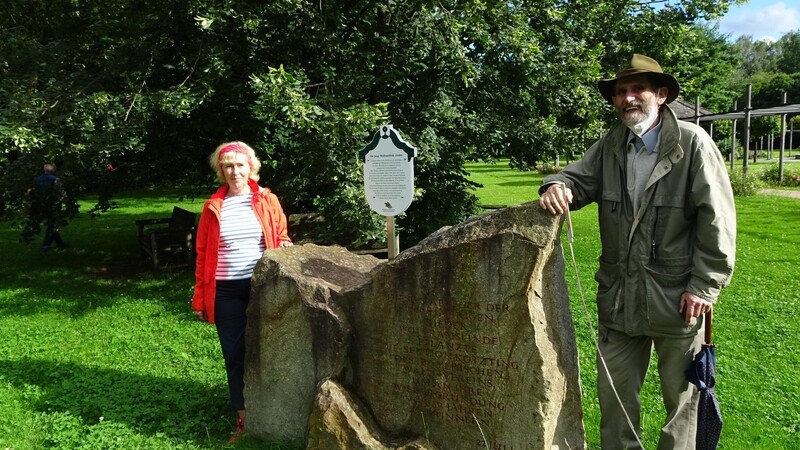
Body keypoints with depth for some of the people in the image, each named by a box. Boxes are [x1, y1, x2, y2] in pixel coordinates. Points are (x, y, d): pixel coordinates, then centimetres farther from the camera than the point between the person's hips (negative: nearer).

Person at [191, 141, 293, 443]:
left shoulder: (268, 201, 1)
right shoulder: (213, 207, 3)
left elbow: (281, 237, 10)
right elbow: (203, 255, 6)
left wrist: (285, 246, -14)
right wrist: (200, 298, 4)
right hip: (227, 291, 1)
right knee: (234, 355, 6)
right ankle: (243, 420, 20)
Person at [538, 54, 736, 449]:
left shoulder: (692, 143, -10)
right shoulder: (609, 147, 5)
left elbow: (717, 219, -11)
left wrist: (705, 285, -13)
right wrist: (557, 187, -19)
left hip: (677, 297, -4)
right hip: (618, 295, 5)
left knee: (681, 395, 13)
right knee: (613, 391, 15)